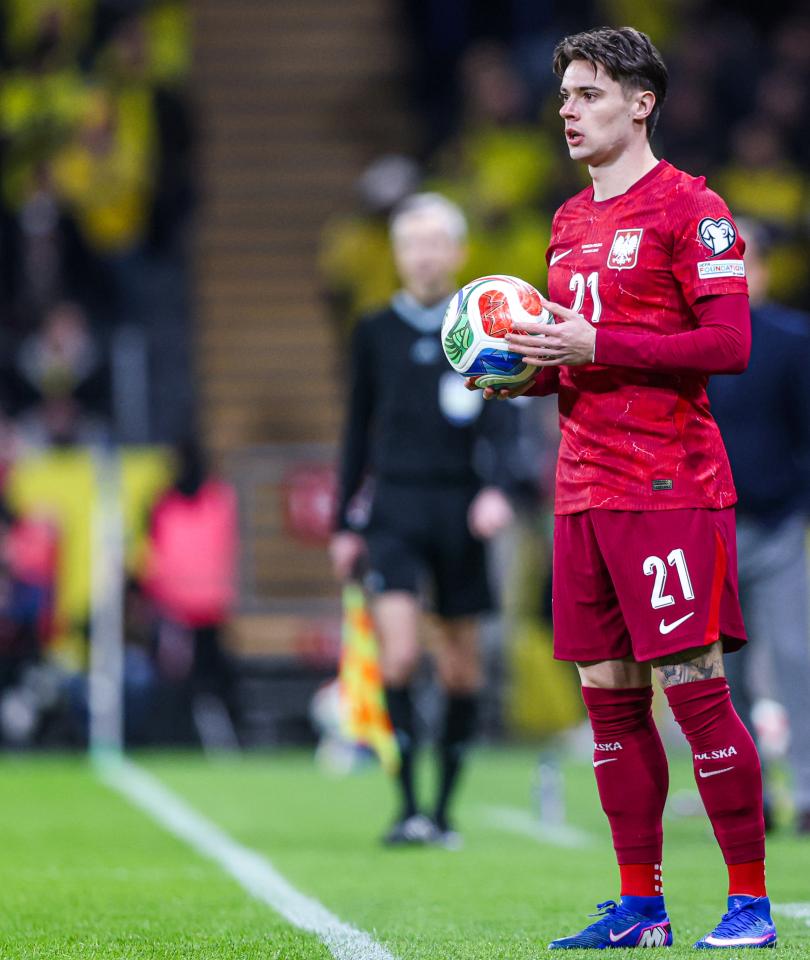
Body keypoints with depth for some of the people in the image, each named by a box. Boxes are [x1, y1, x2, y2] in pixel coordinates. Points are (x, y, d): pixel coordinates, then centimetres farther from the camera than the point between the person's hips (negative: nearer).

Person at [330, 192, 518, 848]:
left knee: (461, 667, 4)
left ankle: (443, 810, 16)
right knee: (400, 656, -15)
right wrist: (346, 525, 11)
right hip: (394, 510, 0)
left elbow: (501, 418, -5)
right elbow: (359, 430, 14)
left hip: (459, 511, 0)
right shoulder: (375, 333, 8)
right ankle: (408, 807, -12)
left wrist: (497, 489, -22)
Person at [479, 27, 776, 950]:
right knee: (609, 692, 7)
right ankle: (639, 904, 12)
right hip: (585, 489, 8)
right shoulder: (571, 220, 18)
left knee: (693, 685, -8)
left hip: (670, 489, -8)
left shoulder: (687, 207, -7)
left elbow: (728, 344, -15)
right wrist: (525, 374, 5)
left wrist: (596, 345, -18)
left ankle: (751, 900, -1)